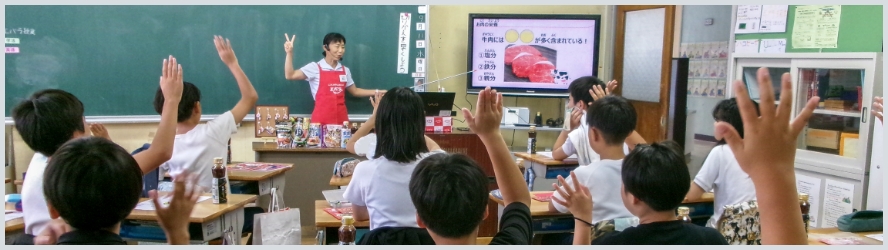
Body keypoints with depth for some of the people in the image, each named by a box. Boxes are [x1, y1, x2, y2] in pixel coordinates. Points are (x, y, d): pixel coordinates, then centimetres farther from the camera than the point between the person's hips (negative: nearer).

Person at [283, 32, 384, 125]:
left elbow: (354, 91, 22)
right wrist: (289, 53, -17)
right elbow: (290, 76, -9)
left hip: (341, 118, 4)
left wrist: (376, 92, 16)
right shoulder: (315, 67, -3)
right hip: (321, 119, -4)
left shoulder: (345, 70, 11)